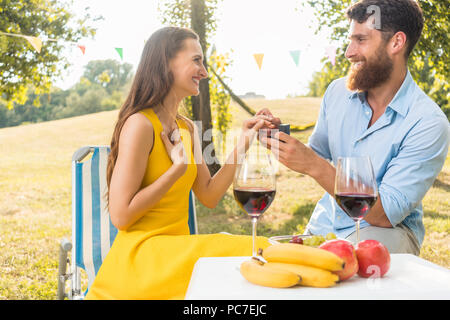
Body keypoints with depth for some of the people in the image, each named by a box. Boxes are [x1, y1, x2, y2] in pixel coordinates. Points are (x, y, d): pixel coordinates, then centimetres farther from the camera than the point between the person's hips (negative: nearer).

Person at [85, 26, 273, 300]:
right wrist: (178, 170, -15)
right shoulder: (140, 124, -13)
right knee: (253, 254, -23)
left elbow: (209, 196, 12)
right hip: (141, 255, -8)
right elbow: (120, 215, -16)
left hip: (176, 249, 8)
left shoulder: (187, 129, 13)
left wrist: (242, 145, 6)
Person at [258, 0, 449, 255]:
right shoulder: (337, 91, 0)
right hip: (323, 227, 5)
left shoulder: (429, 124, -17)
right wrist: (281, 136, -8)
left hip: (388, 232, -5)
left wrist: (315, 166, -29)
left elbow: (386, 214, -21)